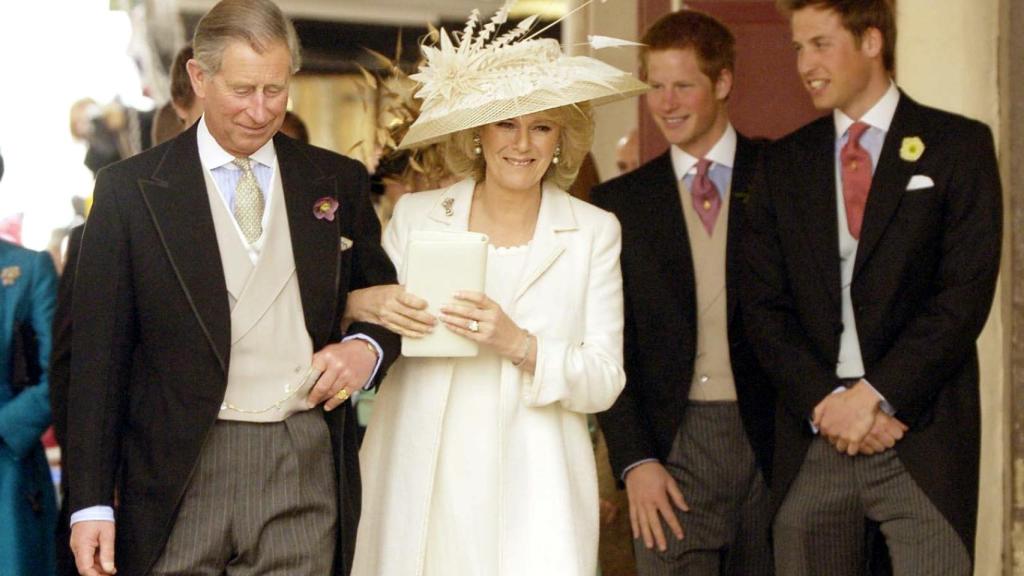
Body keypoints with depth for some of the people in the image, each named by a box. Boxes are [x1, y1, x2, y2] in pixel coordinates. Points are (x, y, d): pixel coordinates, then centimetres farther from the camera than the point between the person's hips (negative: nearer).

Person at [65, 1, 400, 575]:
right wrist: (92, 503, -5)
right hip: (182, 480, -2)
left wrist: (366, 348, -3)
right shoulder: (129, 190, 2)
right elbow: (99, 356, 1)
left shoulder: (339, 183, 10)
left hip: (306, 477, 2)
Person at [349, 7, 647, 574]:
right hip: (421, 482, 1)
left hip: (530, 491, 0)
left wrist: (520, 345, -17)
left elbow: (604, 381, 0)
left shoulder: (593, 231, 5)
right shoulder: (415, 215, 6)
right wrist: (379, 311, -11)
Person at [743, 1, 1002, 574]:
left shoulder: (959, 145, 3)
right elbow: (766, 306, 7)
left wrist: (875, 394, -12)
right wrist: (824, 400, -8)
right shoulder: (785, 162, 13)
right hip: (812, 444, 3)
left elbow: (966, 293, -6)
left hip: (923, 443, -3)